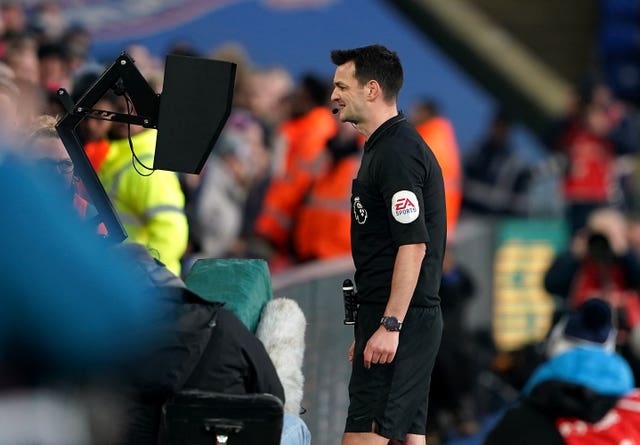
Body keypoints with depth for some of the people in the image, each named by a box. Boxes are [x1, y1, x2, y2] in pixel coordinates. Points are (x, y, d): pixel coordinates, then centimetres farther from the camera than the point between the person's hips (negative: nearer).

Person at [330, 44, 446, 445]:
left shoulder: (398, 152, -14)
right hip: (406, 320, 11)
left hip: (399, 320, -11)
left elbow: (413, 245, -22)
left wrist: (389, 325, -24)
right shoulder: (386, 146, 19)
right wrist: (369, 327, 25)